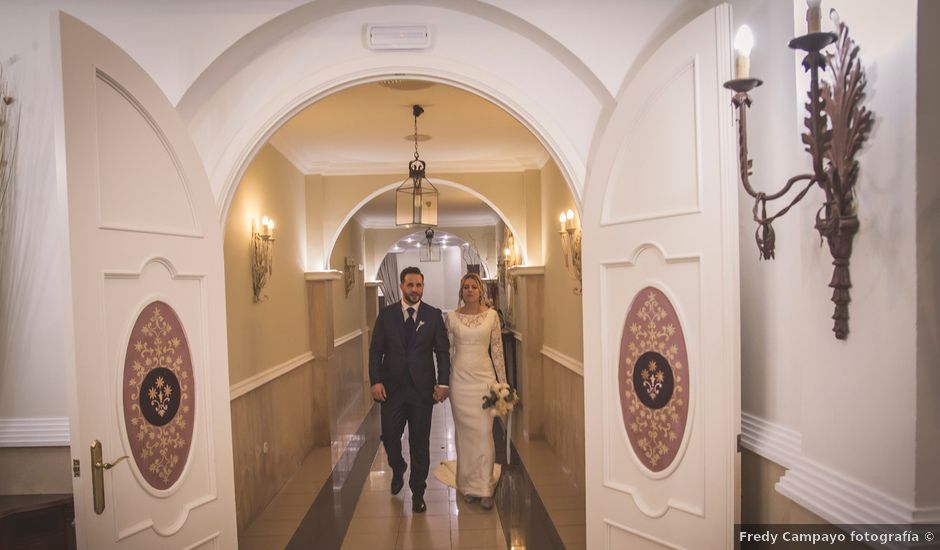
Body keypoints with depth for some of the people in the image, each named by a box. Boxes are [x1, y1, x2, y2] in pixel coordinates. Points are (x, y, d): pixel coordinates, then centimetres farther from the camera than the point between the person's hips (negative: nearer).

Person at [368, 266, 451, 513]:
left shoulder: (434, 315, 1)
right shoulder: (386, 314, 2)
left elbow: (443, 351, 1)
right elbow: (375, 350, 2)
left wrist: (443, 383, -7)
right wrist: (375, 381, -9)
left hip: (422, 388, -1)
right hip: (391, 388, 1)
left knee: (420, 442, 6)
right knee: (389, 437, 9)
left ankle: (418, 492, 23)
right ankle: (398, 470, 41)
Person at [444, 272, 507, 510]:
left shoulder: (492, 315, 1)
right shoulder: (452, 317, 2)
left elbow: (497, 350, 3)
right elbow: (447, 351, 7)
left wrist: (502, 382, 2)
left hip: (484, 376, -1)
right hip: (460, 378, 1)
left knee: (484, 432, -3)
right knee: (464, 432, 8)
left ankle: (484, 487, 7)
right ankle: (468, 485, 21)